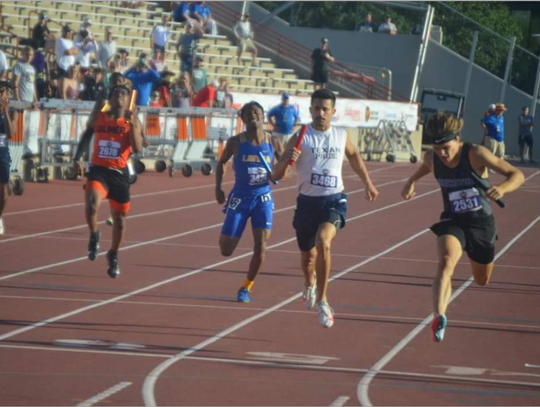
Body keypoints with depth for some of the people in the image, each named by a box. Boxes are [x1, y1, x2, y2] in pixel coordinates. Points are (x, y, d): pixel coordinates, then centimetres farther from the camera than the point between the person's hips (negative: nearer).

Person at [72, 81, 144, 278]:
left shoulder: (132, 120, -1)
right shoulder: (99, 116, 3)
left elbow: (137, 148, -12)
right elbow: (87, 135, 18)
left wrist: (132, 126, -23)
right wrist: (77, 157, 9)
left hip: (119, 173, 1)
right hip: (98, 169, -1)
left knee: (119, 218, 13)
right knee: (92, 204, -28)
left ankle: (113, 256, 35)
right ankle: (94, 236, 1)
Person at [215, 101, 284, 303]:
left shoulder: (273, 143, -3)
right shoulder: (236, 142, -6)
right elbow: (221, 162, 10)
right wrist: (218, 188, 3)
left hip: (263, 199, 1)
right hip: (240, 199, -1)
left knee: (261, 247, -9)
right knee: (226, 250, -1)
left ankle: (246, 287, 11)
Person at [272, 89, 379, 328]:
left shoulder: (341, 136, 2)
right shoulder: (300, 138, -7)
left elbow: (353, 156, 26)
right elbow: (276, 175, -10)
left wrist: (368, 183, 30)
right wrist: (287, 161, -31)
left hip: (334, 201, -1)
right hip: (307, 202, 1)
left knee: (323, 242, -27)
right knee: (307, 254, 17)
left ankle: (322, 301, -17)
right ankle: (310, 285, 54)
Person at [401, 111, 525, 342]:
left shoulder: (476, 155, -22)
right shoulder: (432, 158, -10)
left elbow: (517, 175, -26)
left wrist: (502, 188, -44)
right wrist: (411, 182, 11)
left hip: (481, 223, 0)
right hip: (453, 222, 0)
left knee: (482, 280, 19)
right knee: (446, 263, -32)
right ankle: (439, 317, -47)